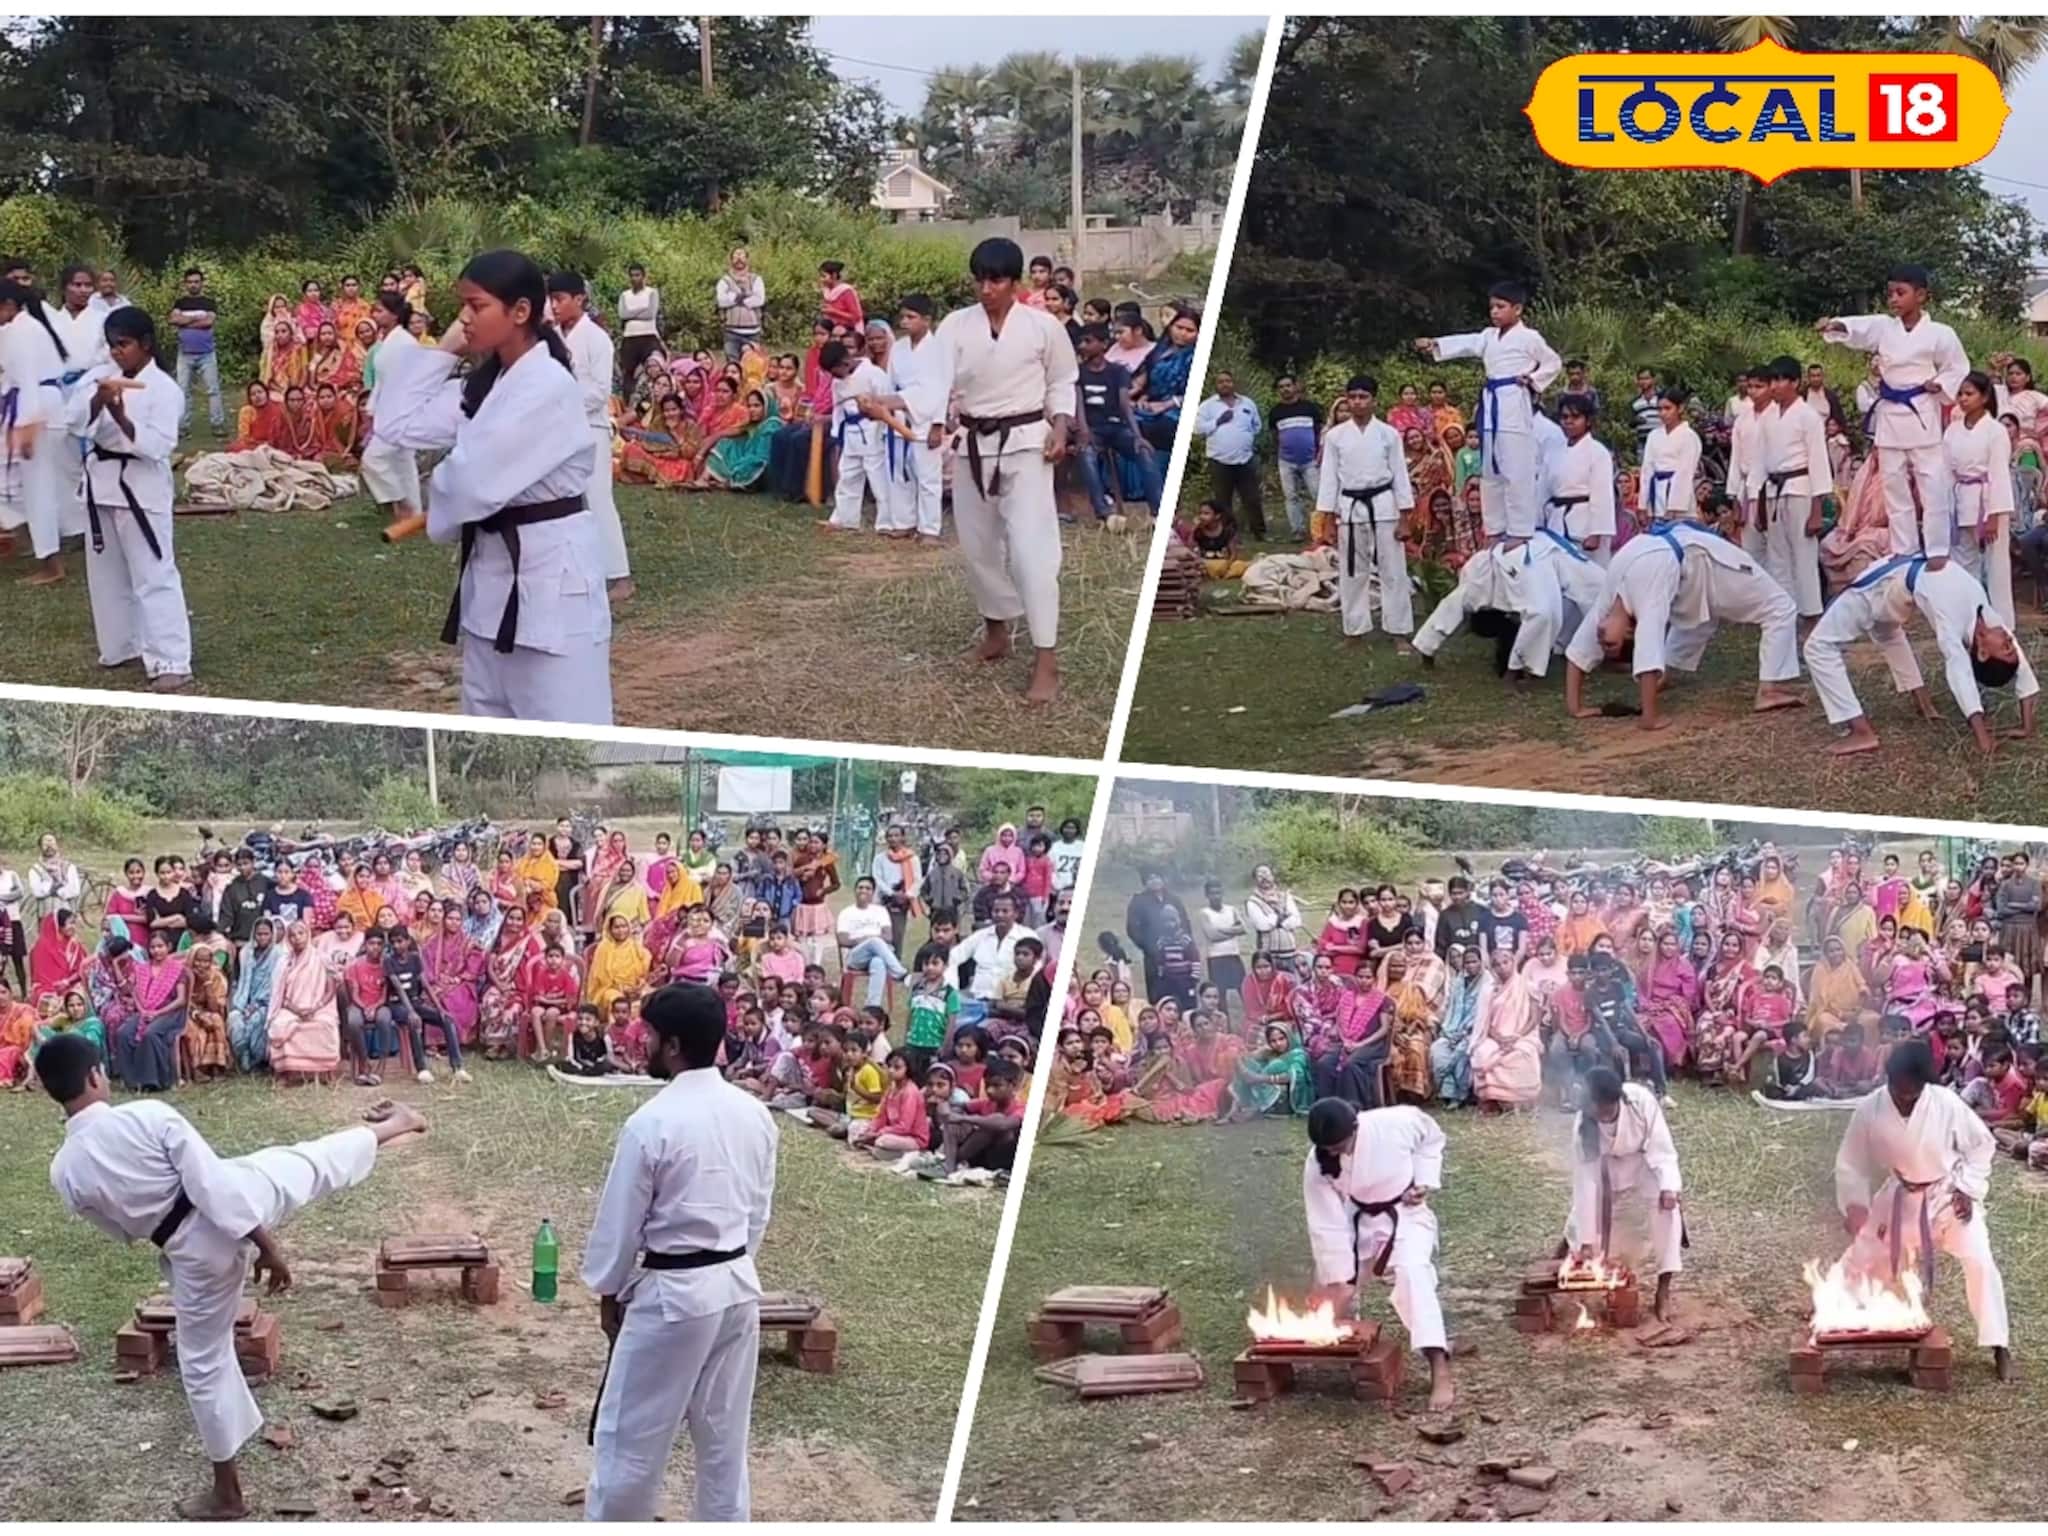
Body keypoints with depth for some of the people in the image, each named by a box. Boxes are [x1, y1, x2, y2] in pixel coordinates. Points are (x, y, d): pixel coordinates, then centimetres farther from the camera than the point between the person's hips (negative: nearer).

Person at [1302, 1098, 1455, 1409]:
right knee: (1330, 1286, 6)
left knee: (1413, 1274, -28)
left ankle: (1440, 1374, -34)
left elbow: (1432, 1138, -5)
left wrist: (1423, 1181, -16)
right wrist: (1339, 1281, -21)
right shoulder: (1318, 1165, -23)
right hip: (1358, 1222, 4)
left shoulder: (1398, 1123, -29)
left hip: (1405, 1215, -4)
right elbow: (1328, 1226, -19)